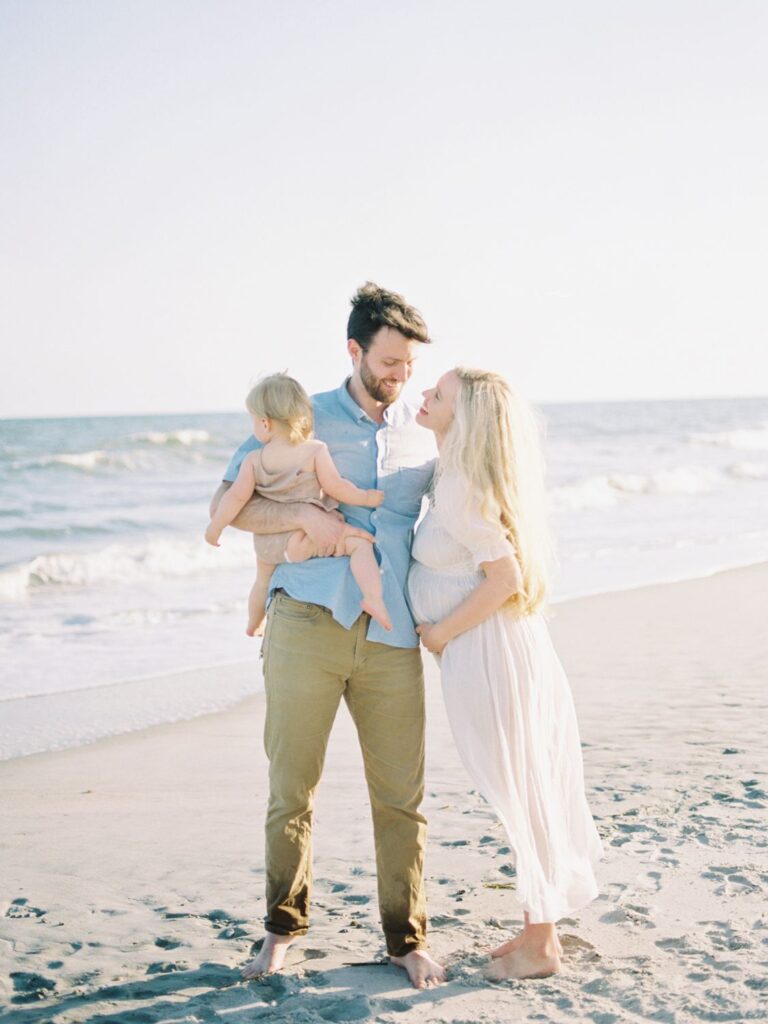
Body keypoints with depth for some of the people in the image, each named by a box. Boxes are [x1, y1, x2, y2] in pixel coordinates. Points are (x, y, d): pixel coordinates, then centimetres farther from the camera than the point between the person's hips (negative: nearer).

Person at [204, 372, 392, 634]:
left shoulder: (253, 460, -2)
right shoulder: (315, 450, -9)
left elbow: (236, 497, -3)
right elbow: (334, 486, -11)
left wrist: (215, 527, 8)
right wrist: (366, 498, 2)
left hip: (266, 542, 5)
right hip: (303, 538, -5)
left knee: (263, 583, 30)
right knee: (360, 543, -6)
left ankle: (254, 625, 54)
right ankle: (373, 598, -28)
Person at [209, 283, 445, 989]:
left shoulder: (425, 433, 16)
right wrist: (304, 516, -10)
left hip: (392, 636, 2)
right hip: (307, 623, -2)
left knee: (401, 794, 2)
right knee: (291, 789, 5)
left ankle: (407, 939, 17)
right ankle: (283, 928, 24)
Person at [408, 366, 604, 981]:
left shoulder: (460, 489, -20)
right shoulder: (457, 477, 10)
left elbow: (505, 576, -24)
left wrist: (441, 633, -14)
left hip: (488, 653, -10)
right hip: (496, 648, 10)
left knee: (520, 794, 2)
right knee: (526, 792, 16)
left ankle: (541, 947, 16)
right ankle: (539, 929, 29)